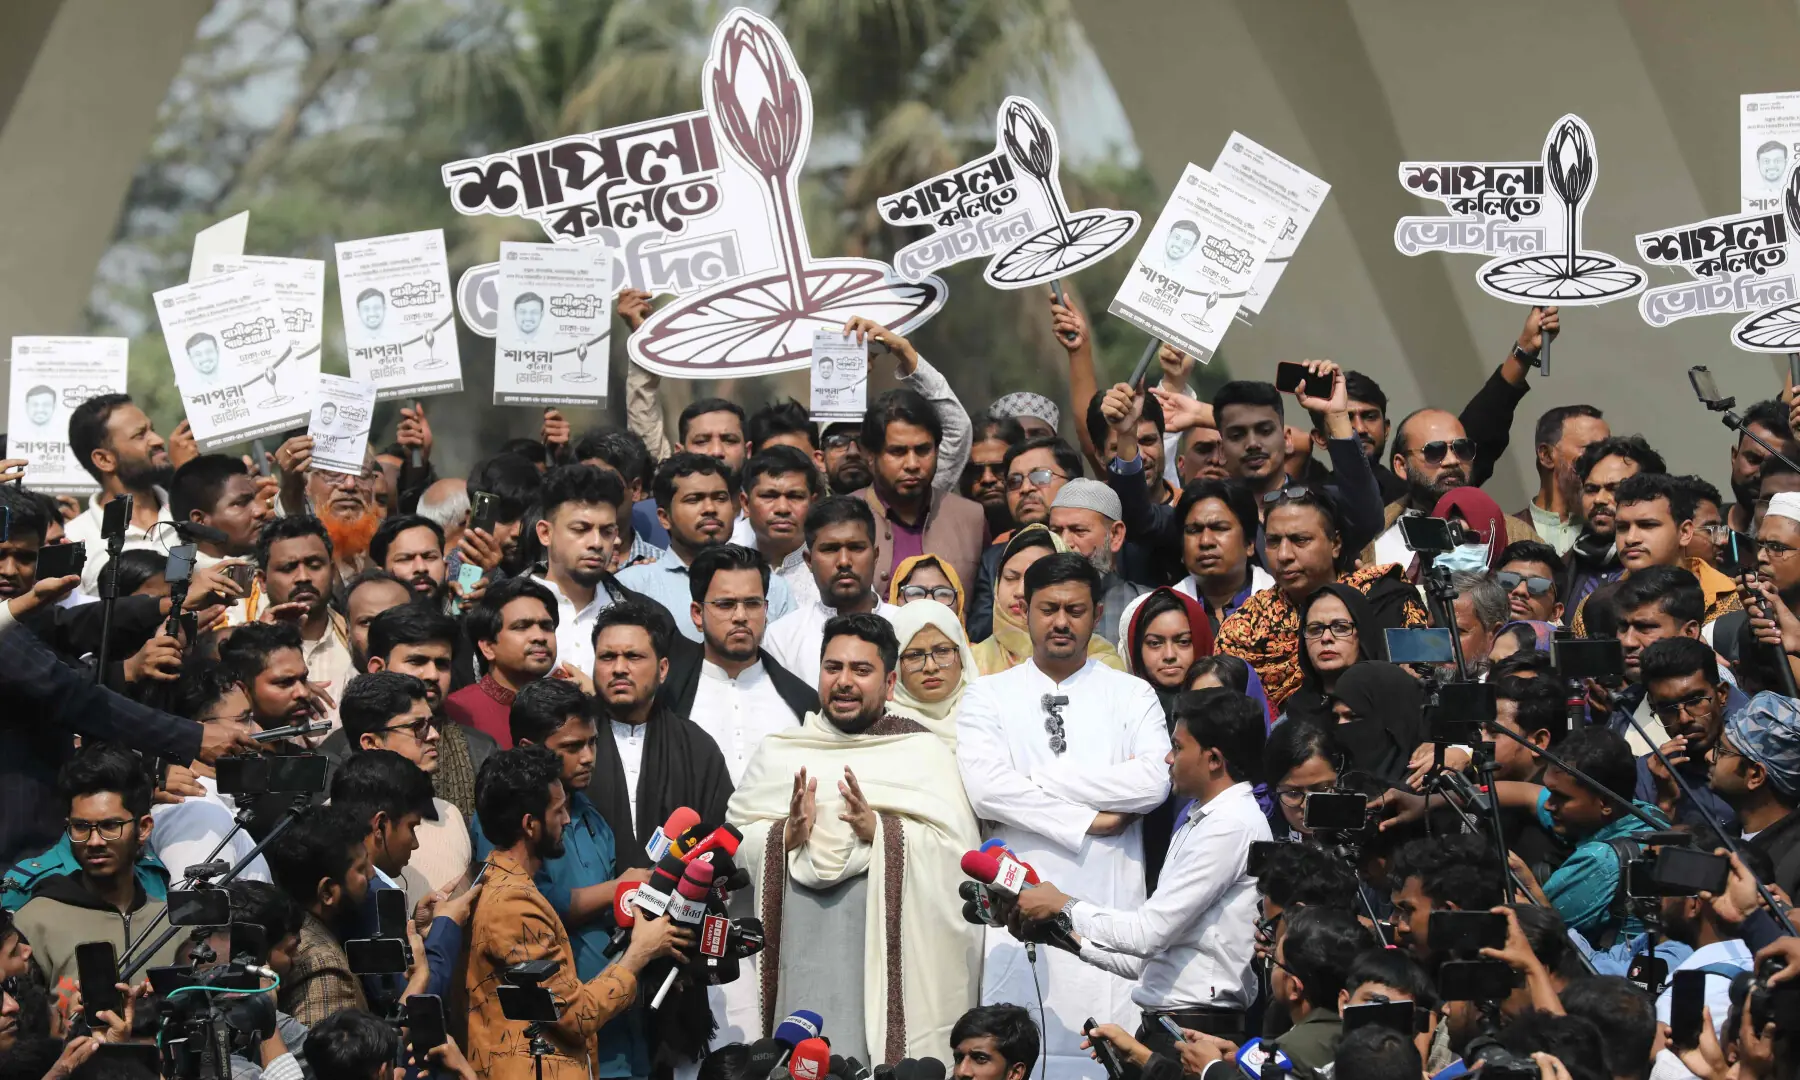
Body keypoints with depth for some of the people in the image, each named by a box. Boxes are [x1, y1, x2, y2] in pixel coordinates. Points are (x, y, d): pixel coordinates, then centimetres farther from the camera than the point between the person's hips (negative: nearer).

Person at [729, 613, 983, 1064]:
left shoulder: (925, 752, 8)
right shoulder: (778, 752, 16)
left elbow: (955, 849, -3)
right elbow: (733, 841, 9)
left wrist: (880, 832, -16)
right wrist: (787, 835, -10)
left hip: (891, 949, -2)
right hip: (799, 953, 2)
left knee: (883, 1061, -9)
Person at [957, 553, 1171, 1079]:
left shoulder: (1132, 696, 11)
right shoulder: (988, 696, 10)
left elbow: (1154, 781, -7)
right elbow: (986, 788, -7)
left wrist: (1038, 780, -6)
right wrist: (1088, 820, -8)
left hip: (1108, 906, 0)